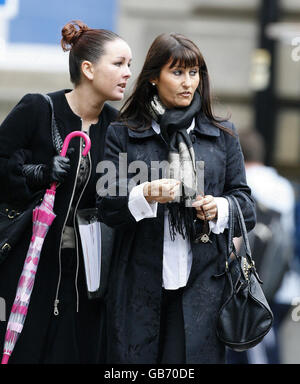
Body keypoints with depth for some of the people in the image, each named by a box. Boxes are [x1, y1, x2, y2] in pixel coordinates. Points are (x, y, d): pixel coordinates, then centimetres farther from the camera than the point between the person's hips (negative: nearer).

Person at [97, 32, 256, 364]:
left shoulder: (222, 135, 12)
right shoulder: (122, 134, 6)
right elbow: (107, 208, -1)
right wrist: (145, 196, -21)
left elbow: (245, 203, 12)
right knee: (134, 357, -2)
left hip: (203, 283, 1)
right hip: (141, 283, -1)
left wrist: (220, 208, -10)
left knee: (196, 356, -5)